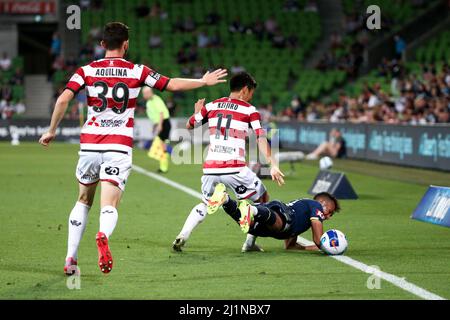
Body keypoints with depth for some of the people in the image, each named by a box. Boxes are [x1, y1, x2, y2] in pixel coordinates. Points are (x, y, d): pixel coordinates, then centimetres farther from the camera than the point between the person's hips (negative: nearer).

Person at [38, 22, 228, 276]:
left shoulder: (87, 71, 4)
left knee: (84, 202, 20)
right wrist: (203, 82, 22)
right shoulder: (137, 71, 3)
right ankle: (103, 236, -42)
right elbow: (172, 85, 7)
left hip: (90, 143, 2)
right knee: (110, 206, -6)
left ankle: (71, 259, 14)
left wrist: (52, 131, 6)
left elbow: (63, 100, -6)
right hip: (119, 147, -2)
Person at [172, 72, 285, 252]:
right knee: (261, 200, 17)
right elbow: (261, 139, -8)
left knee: (205, 204, 27)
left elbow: (189, 125, 24)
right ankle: (250, 242, 9)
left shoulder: (211, 106, 13)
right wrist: (272, 165, -12)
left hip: (210, 168, 4)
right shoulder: (249, 111, 2)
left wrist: (197, 111, 43)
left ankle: (182, 237, 8)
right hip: (235, 169, -4)